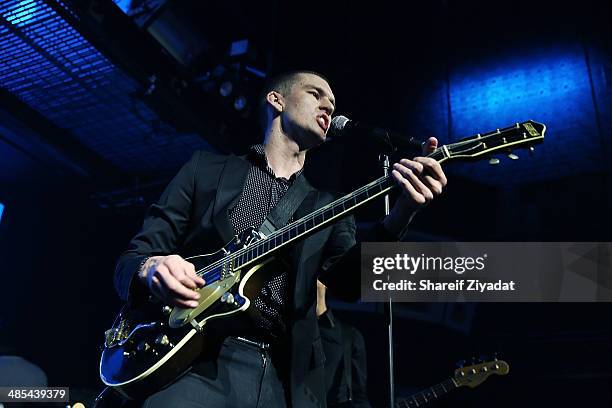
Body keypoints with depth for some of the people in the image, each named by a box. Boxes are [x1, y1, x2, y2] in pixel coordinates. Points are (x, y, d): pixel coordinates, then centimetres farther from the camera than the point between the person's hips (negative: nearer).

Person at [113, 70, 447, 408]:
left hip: (287, 374, 3)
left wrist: (402, 212, -19)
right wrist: (151, 269, -15)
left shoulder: (328, 207, 16)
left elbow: (348, 281, -4)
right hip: (198, 361, -2)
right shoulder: (207, 168, 10)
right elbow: (130, 259, 8)